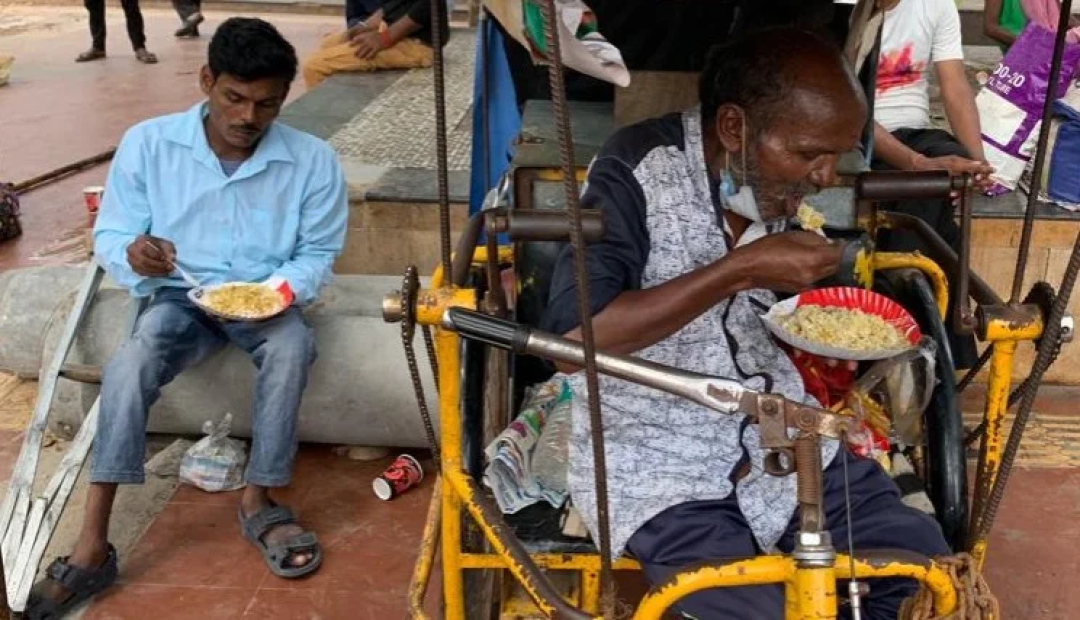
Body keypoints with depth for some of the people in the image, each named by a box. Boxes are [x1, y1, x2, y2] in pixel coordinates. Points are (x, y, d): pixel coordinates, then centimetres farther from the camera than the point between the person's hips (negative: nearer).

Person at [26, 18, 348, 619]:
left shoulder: (314, 160, -10)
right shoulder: (147, 143, -10)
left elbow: (319, 253, 0)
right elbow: (109, 236, -3)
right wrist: (134, 256, -28)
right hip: (180, 297, 0)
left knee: (293, 346, -35)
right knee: (129, 366, -31)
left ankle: (259, 500, -16)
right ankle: (93, 544, -26)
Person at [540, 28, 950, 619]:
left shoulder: (783, 183, 3)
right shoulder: (638, 171, -16)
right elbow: (569, 340, -25)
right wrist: (738, 271, -24)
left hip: (781, 440, 6)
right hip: (657, 464, -6)